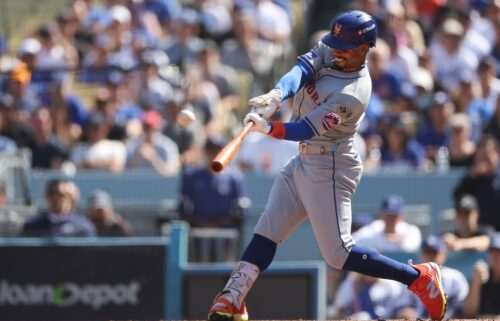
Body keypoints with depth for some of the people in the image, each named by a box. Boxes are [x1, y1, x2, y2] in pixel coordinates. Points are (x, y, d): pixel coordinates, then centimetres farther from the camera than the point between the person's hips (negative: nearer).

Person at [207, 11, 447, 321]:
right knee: (267, 232, 5)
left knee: (338, 254, -8)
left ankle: (420, 277, 1)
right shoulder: (328, 53, -1)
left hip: (329, 169, -9)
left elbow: (307, 129, -30)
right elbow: (302, 69, -16)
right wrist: (277, 95, -37)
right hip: (304, 161, 9)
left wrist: (269, 128, -47)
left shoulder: (353, 94, -25)